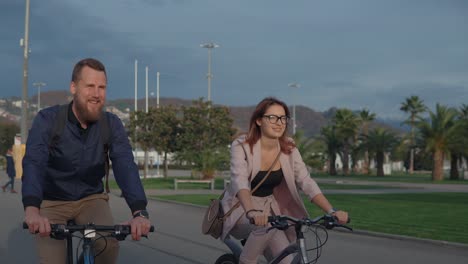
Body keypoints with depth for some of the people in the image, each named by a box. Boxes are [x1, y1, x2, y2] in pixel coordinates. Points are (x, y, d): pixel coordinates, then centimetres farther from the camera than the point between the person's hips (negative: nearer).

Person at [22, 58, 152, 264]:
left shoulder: (112, 124, -11)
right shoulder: (47, 120, -18)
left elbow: (125, 166, -24)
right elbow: (33, 163, -33)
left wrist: (139, 212, -42)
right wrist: (32, 209, -52)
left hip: (91, 199, 2)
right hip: (52, 202, -1)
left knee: (109, 245, -26)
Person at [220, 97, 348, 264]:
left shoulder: (289, 149, -5)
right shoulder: (241, 146, -18)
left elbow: (307, 183, -11)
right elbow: (240, 181, -34)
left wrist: (331, 211, -27)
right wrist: (252, 212, -53)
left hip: (269, 210, 4)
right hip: (241, 211, -4)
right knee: (267, 225, -35)